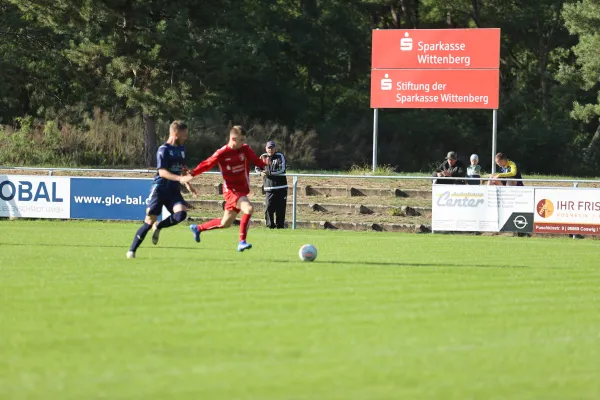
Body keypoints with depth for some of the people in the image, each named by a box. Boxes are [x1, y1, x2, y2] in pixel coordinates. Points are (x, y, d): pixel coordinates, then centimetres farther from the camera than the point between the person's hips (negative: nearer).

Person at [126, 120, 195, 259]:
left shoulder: (181, 149, 13)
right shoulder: (163, 150, -11)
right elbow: (162, 172, -21)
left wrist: (187, 183, 26)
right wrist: (180, 178, -31)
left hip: (174, 190, 6)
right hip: (160, 189, -6)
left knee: (181, 213, -22)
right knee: (149, 221, -9)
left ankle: (158, 227, 4)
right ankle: (132, 250, 4)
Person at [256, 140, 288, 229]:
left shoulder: (280, 156, -2)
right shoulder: (263, 157, 9)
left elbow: (282, 169, -13)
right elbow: (257, 168, 15)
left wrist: (269, 172, -22)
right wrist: (261, 172, -9)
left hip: (281, 187, -2)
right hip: (269, 187, 2)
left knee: (280, 208, 0)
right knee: (269, 207, -7)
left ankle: (280, 225, 8)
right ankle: (270, 225, 1)